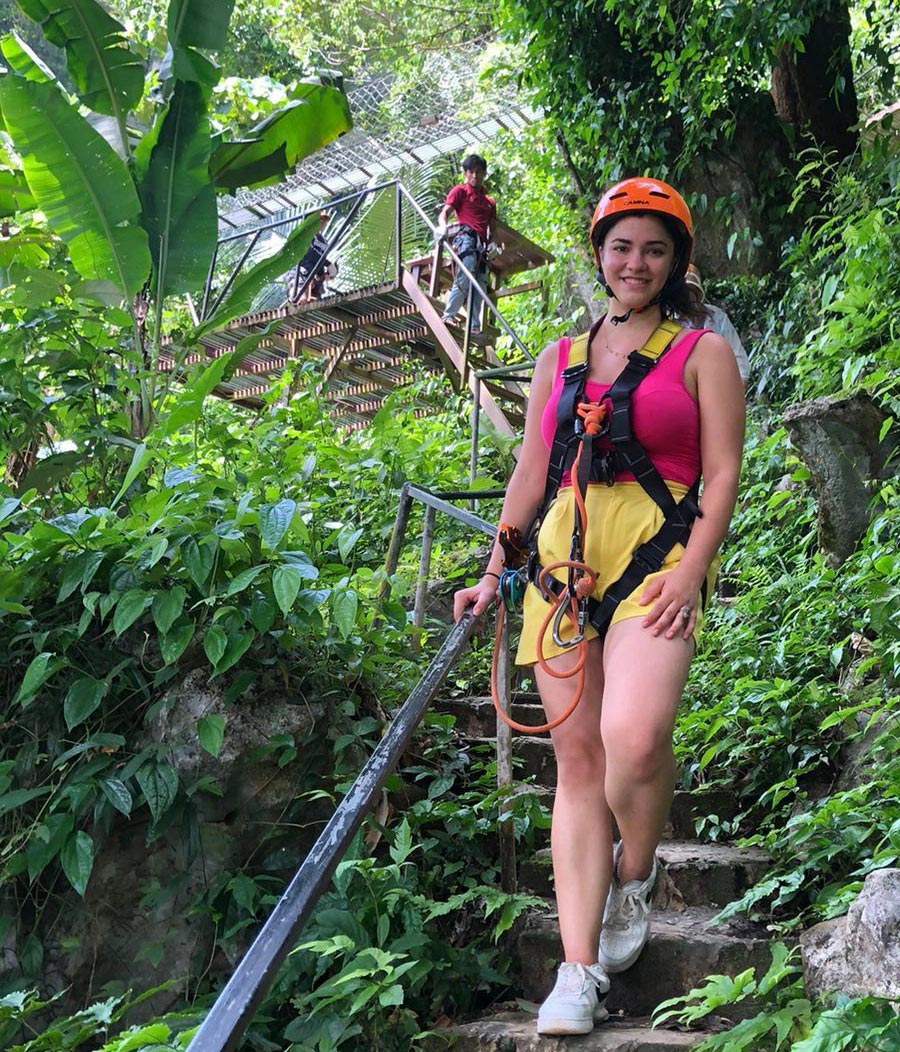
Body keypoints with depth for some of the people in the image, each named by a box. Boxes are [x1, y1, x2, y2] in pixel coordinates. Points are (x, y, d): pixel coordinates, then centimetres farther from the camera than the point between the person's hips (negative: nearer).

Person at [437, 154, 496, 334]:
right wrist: (443, 226, -22)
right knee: (465, 278, -25)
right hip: (467, 238, -7)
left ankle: (474, 327, -1)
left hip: (482, 246, 7)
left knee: (479, 286, 1)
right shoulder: (460, 191, 13)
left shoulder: (489, 202, 29)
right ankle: (448, 316, -30)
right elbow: (444, 213, 1)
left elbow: (493, 228, 26)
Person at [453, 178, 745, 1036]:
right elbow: (529, 474, 20)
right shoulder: (560, 358, 19)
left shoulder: (702, 352, 9)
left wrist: (692, 568, -12)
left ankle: (634, 878, 8)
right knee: (576, 756, -1)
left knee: (633, 738, -24)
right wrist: (494, 573, 14)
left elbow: (722, 472, 1)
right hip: (562, 557, 4)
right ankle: (580, 970, 1)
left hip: (656, 554, -3)